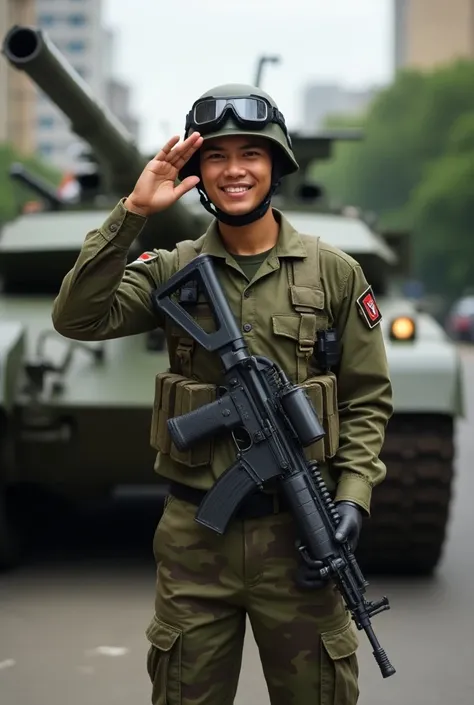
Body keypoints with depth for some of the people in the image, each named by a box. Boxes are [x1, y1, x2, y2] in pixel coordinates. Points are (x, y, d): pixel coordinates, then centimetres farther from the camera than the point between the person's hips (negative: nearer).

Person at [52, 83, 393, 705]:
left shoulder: (334, 273, 2)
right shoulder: (172, 270, 4)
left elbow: (367, 399, 3)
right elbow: (79, 318, -11)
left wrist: (353, 497, -9)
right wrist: (130, 214, -16)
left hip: (298, 534, -1)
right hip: (195, 536, 1)